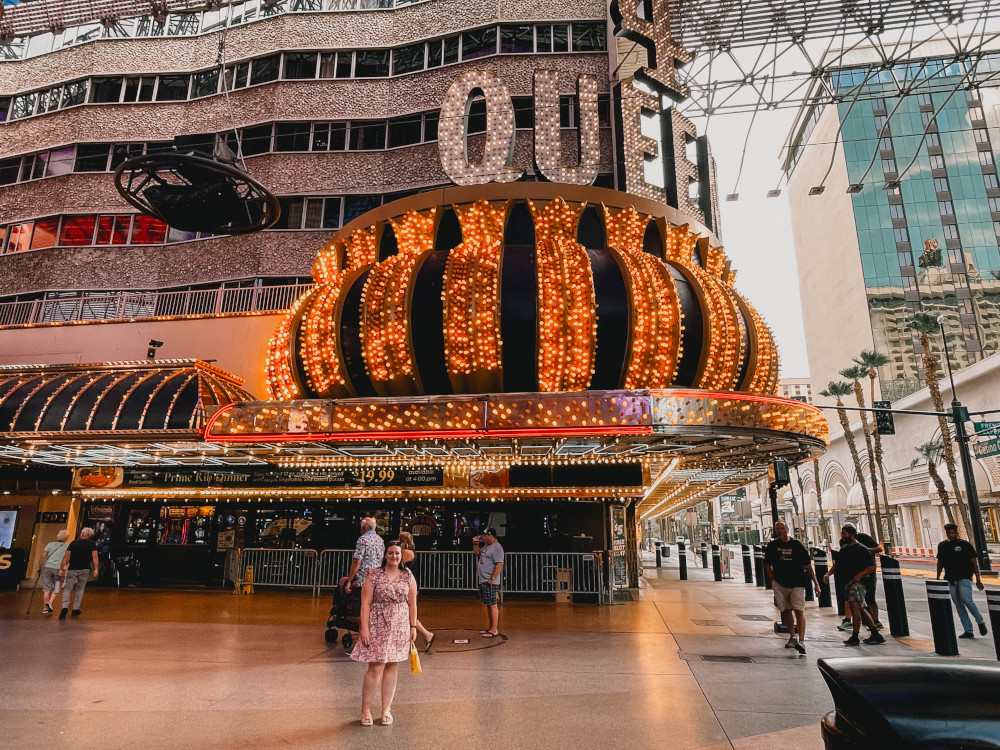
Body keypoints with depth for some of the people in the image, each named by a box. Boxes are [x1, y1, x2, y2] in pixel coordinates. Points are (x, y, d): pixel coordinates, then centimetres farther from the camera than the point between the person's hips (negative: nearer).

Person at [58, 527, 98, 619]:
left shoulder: (73, 543, 7)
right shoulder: (92, 544, 5)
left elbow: (66, 556, -1)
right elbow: (94, 557, -6)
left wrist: (62, 569, 1)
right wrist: (96, 569, -6)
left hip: (72, 569, 0)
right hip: (84, 569, 0)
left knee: (67, 588, 4)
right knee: (80, 588, 14)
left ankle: (65, 607, -16)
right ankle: (75, 609, 13)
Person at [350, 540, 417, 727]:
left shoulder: (408, 577, 4)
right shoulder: (374, 576, -5)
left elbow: (412, 604, 8)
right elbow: (365, 603, -7)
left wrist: (413, 626, 6)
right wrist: (364, 628, -12)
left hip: (400, 627, 3)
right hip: (377, 627, -3)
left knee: (392, 666, 10)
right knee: (375, 668, -4)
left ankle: (386, 709, 23)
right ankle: (365, 710, 15)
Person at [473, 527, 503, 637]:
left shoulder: (497, 548, -16)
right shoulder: (486, 546, 15)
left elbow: (499, 565, -22)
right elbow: (477, 553, 29)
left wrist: (492, 578, -24)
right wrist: (475, 544, 12)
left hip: (490, 582, -10)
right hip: (483, 581, 10)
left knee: (492, 605, -5)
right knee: (487, 604, 15)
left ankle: (494, 630, -1)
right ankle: (491, 627, 25)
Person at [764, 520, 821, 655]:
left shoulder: (796, 544, 1)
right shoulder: (772, 545, 5)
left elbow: (807, 565, 5)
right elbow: (768, 565, 12)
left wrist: (816, 582, 1)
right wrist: (773, 581, 2)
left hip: (797, 583, -2)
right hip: (779, 583, 2)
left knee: (799, 610, -12)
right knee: (786, 611, 9)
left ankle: (801, 641, -16)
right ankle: (792, 636, 26)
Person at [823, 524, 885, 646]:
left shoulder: (861, 549, -8)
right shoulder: (844, 549, 14)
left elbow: (872, 566, -9)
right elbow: (837, 564, 19)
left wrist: (859, 575, -20)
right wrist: (828, 574, 5)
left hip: (857, 581, -8)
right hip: (847, 581, 8)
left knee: (854, 606, -18)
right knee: (861, 609, 13)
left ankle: (855, 637, -17)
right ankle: (876, 635, 24)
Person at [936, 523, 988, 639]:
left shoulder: (965, 545, -2)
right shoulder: (942, 546, 9)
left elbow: (974, 563, -2)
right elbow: (940, 563, 17)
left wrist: (978, 579, -8)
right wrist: (937, 578, 16)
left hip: (965, 577, -4)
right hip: (951, 579, 4)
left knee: (966, 599, -21)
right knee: (958, 605, 4)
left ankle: (980, 621, 4)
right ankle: (968, 631, 11)